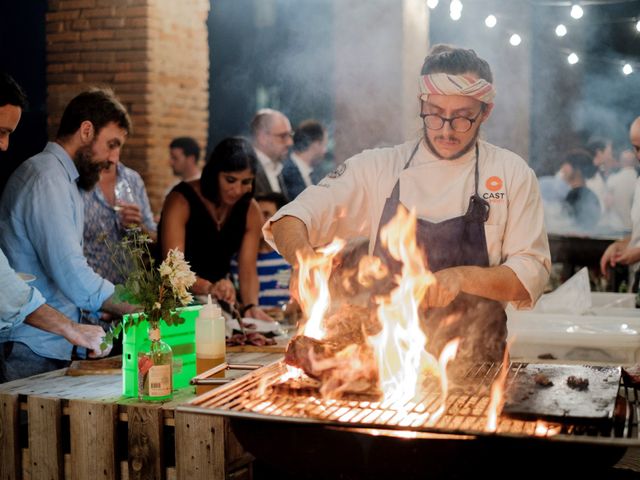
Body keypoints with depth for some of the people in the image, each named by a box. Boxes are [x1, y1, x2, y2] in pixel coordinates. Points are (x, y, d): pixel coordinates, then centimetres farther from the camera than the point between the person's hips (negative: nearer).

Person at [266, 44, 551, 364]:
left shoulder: (512, 173, 4)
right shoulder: (377, 167, 6)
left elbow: (531, 276, 1)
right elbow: (290, 221, 2)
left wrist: (463, 277, -17)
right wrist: (306, 260, -20)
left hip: (474, 363, -1)